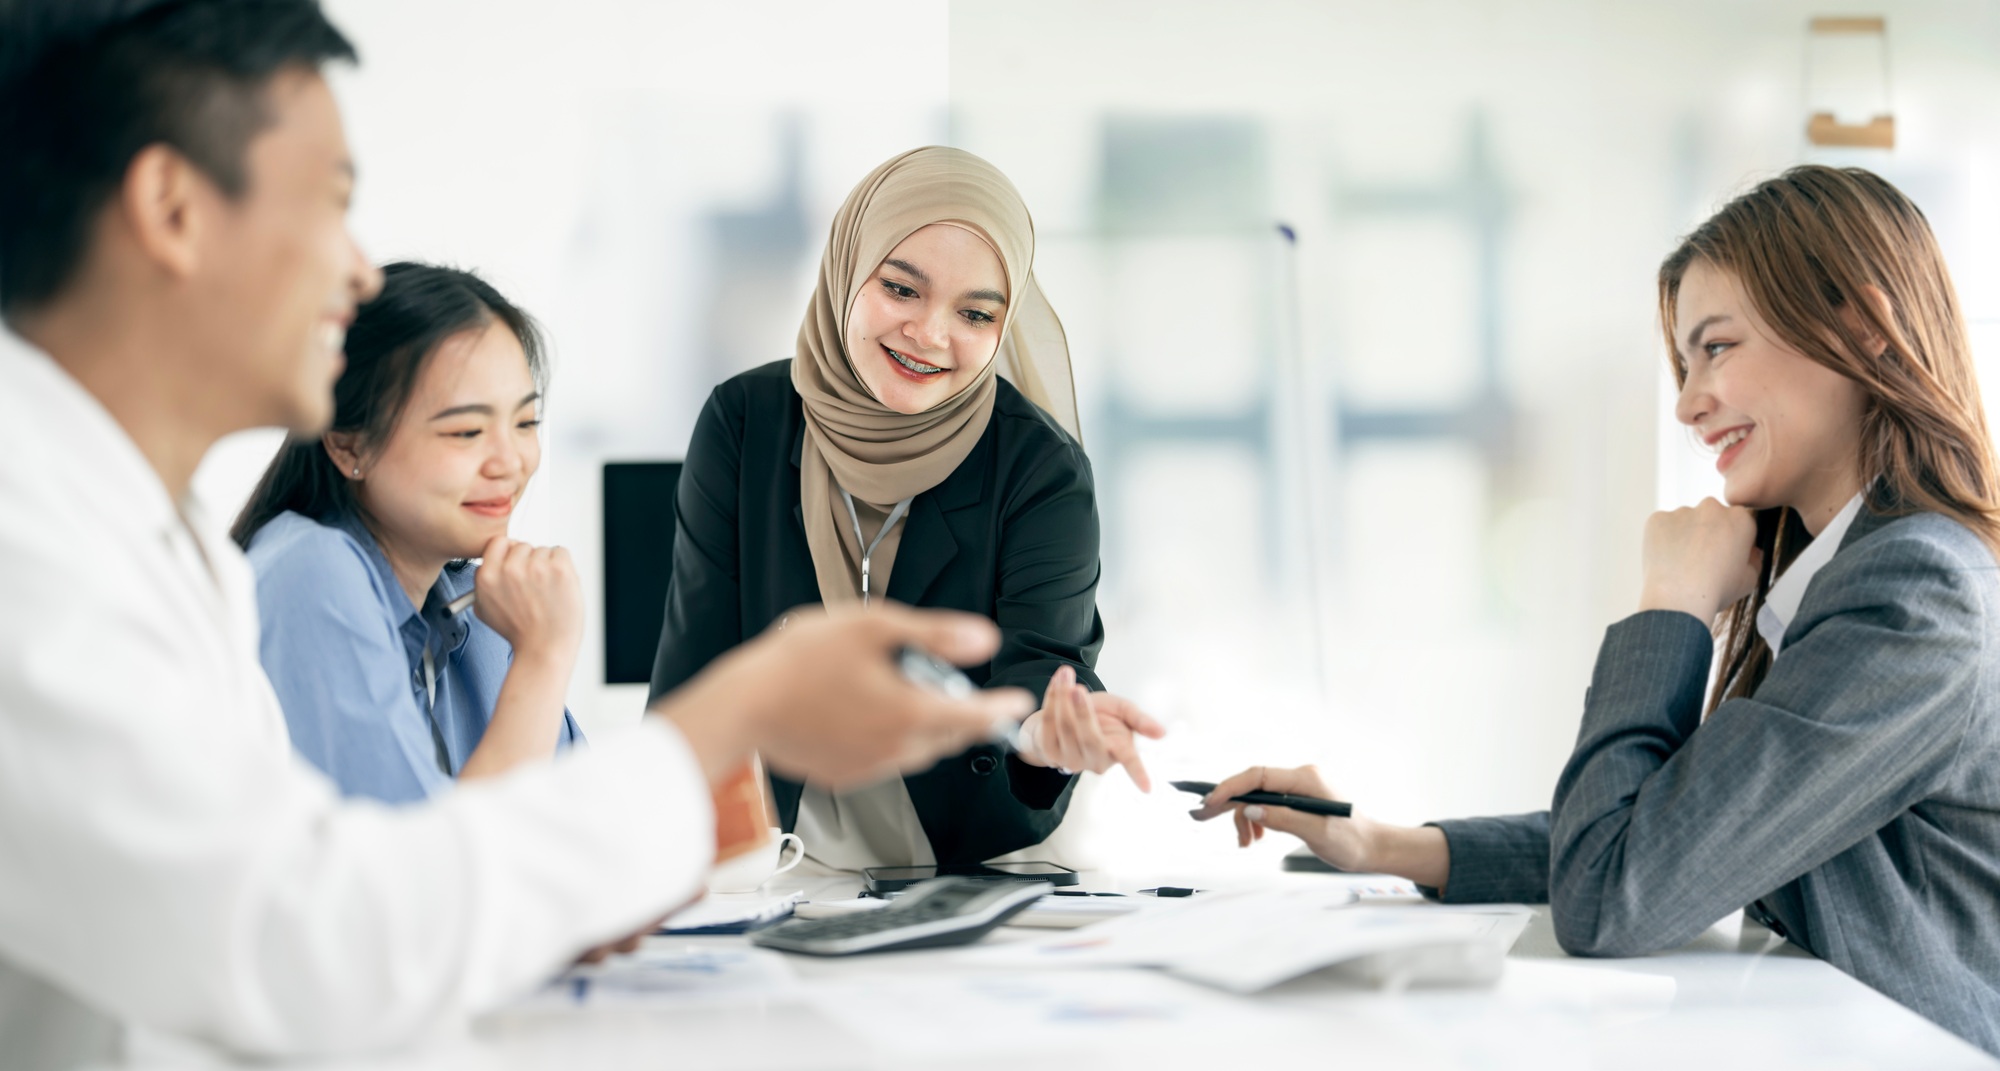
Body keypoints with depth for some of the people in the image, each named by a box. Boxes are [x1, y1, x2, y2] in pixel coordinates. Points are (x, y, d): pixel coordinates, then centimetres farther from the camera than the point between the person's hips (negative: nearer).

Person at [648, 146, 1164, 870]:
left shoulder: (1043, 470, -8)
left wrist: (1047, 729, -41)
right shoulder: (745, 422, -3)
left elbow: (1035, 661, -18)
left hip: (988, 870, 1)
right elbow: (699, 658, 0)